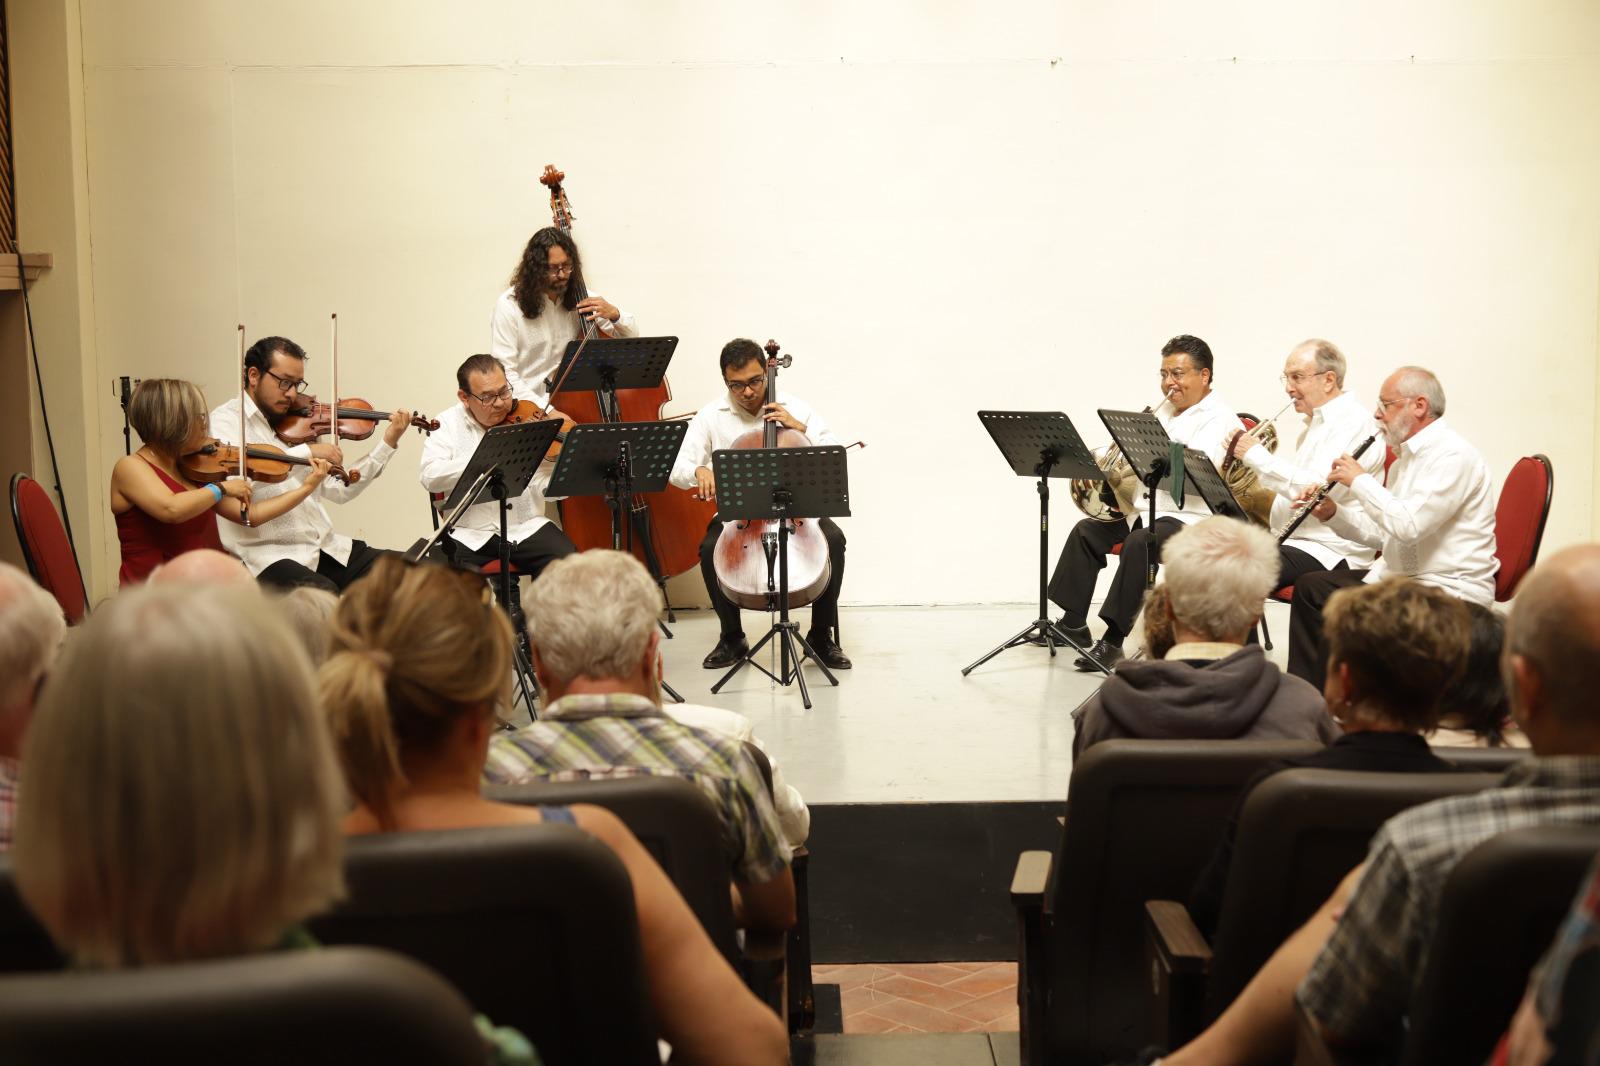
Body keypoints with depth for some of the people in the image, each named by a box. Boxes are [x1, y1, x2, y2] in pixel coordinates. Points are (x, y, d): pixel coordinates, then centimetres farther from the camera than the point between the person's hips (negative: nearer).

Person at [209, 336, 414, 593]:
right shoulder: (225, 420, -1)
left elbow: (340, 489, 14)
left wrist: (387, 444, 8)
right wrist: (306, 453, -23)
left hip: (328, 547, 6)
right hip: (269, 554, -6)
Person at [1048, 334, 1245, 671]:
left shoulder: (1220, 418, -9)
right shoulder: (1164, 410, 17)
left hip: (1190, 518, -9)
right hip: (1146, 507, 9)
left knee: (1139, 542, -33)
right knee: (1087, 530, 0)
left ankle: (1113, 640, -29)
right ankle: (1073, 623, 6)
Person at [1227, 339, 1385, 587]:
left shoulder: (1352, 423, -11)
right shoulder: (1317, 422, 21)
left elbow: (1319, 490, -23)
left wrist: (1257, 456, -17)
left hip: (1331, 554, -10)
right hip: (1291, 540, 10)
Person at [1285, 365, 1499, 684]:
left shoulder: (1454, 456, -17)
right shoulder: (1408, 456, 15)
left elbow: (1408, 525, -28)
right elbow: (1384, 532, 20)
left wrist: (1360, 479, -16)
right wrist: (1332, 514, 4)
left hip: (1450, 589, -11)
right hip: (1399, 575, 11)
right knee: (1311, 586, 9)